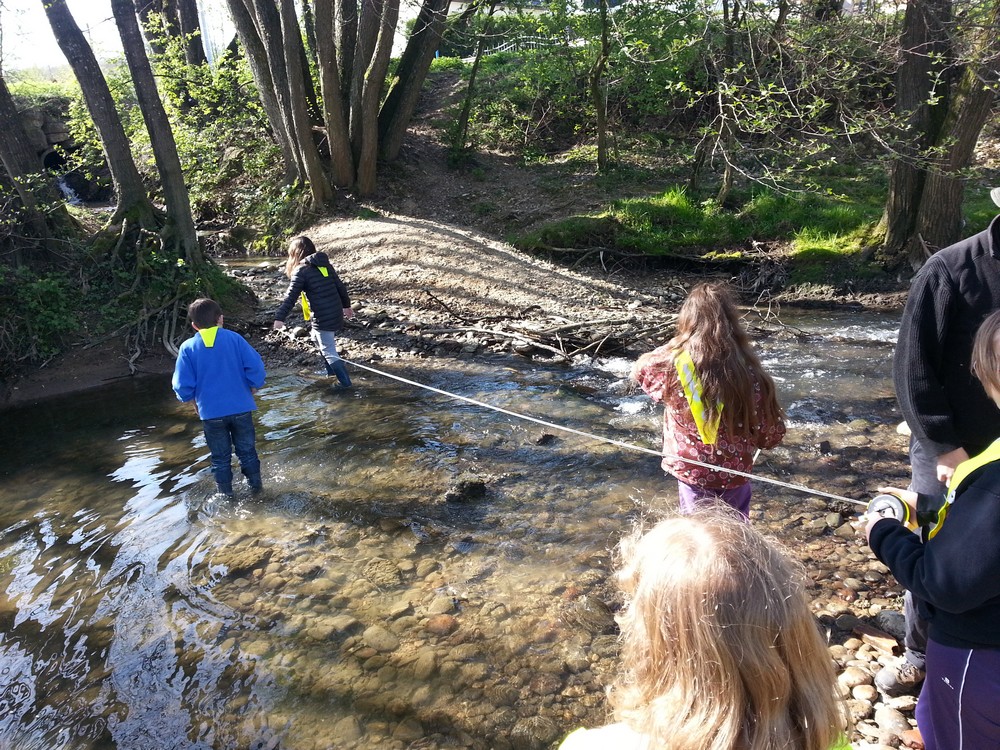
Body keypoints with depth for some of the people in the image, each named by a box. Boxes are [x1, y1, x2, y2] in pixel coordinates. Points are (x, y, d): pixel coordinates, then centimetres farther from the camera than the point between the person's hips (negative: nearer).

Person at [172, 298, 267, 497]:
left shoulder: (188, 348, -5)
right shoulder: (234, 338, -6)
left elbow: (182, 385, -6)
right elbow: (255, 367, -10)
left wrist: (194, 401, 13)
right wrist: (252, 390, 6)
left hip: (211, 412, 0)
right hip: (241, 407, 0)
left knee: (220, 457, 14)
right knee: (247, 451, 16)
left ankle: (226, 495, 22)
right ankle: (256, 487, 25)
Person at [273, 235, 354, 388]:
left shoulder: (301, 270, -10)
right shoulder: (325, 265, 9)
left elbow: (290, 297, -15)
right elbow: (340, 286, 15)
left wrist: (279, 318, -15)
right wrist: (346, 305, 28)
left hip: (322, 318, -8)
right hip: (336, 314, 8)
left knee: (329, 351, 1)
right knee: (318, 339, 30)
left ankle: (345, 381, 1)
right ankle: (331, 370, 39)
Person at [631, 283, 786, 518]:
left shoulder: (671, 364, -20)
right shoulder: (748, 373, -22)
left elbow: (641, 369, 5)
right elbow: (772, 434, -10)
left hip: (690, 471, 0)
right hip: (735, 473, 0)